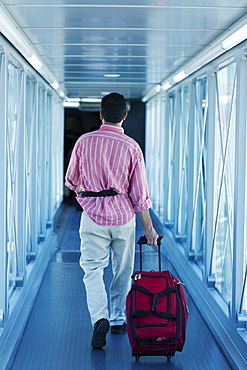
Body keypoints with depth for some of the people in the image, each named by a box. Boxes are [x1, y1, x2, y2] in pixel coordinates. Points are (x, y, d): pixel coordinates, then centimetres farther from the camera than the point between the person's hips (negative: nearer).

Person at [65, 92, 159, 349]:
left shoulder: (84, 141, -3)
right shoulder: (131, 147, -6)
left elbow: (71, 181, 9)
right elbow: (140, 193, -5)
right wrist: (149, 229, 3)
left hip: (93, 215, 0)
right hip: (123, 216, 1)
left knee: (92, 270, 0)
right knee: (123, 270, 16)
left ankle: (100, 318, -20)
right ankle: (118, 320, 26)